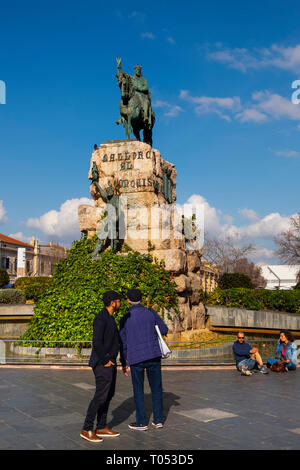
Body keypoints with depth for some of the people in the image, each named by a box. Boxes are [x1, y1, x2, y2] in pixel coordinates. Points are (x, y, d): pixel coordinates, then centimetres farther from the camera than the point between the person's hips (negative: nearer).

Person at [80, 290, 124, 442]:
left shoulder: (110, 318, 15)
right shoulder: (100, 318, -17)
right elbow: (97, 342, -24)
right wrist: (105, 360, -19)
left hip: (110, 363, 10)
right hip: (102, 363, -10)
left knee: (109, 395, 13)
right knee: (101, 395, -6)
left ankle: (101, 427, 21)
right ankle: (87, 429, 4)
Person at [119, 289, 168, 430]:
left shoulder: (125, 319, -2)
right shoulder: (151, 313, -2)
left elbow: (123, 344, 2)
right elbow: (164, 330, 8)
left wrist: (124, 363, 13)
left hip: (136, 358, -1)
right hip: (154, 356, 1)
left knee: (138, 390, 11)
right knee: (156, 388, 13)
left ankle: (141, 422, 14)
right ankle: (158, 420, 17)